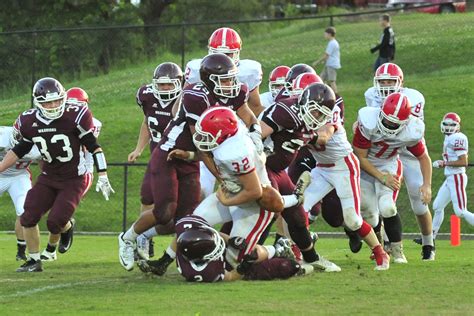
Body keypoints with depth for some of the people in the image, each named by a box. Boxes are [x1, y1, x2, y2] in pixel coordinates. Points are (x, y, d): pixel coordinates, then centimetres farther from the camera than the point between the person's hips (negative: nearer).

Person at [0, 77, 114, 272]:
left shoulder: (74, 118, -19)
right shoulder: (29, 122, -7)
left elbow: (93, 147, -11)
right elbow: (20, 150, 11)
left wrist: (103, 177, -14)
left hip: (73, 180, -4)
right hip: (48, 178, 4)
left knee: (56, 222, -16)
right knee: (28, 218, -7)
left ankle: (67, 229, 22)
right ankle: (34, 261, 10)